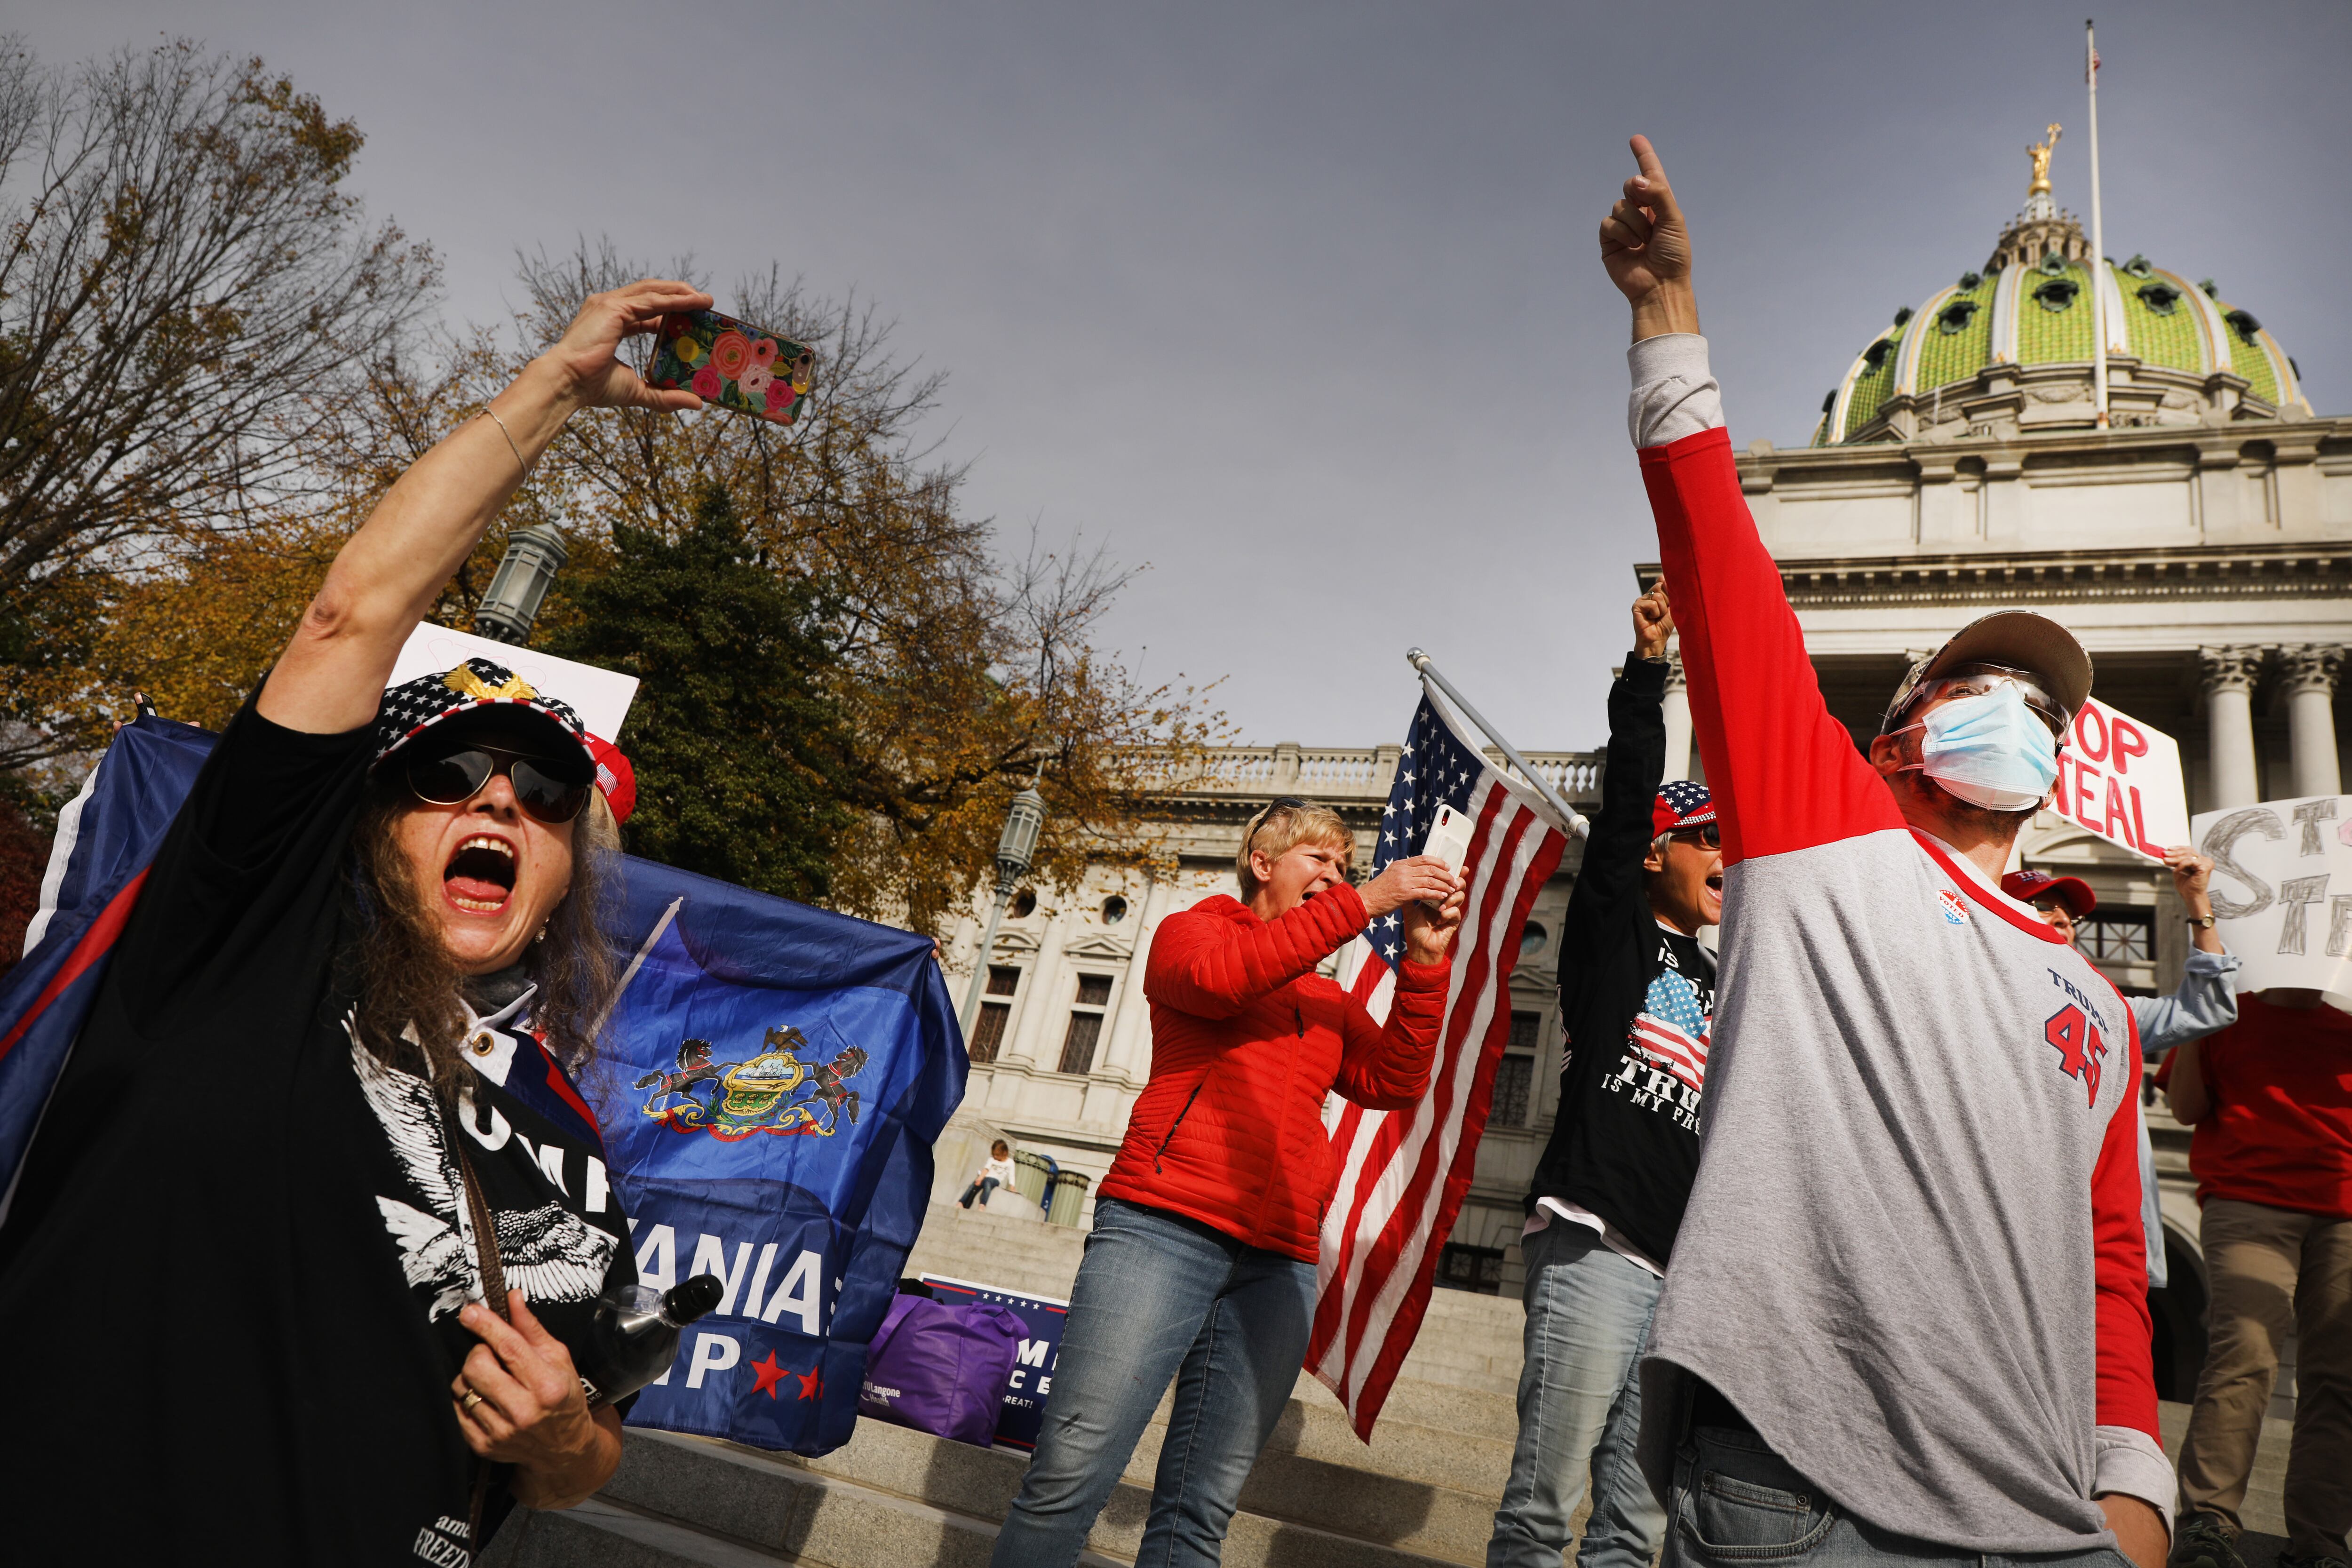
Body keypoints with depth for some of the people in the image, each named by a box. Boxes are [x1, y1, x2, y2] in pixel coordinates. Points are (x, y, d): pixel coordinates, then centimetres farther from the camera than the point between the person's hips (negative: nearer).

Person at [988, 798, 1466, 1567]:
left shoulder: (1329, 1002, 26)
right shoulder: (1191, 929, 12)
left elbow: (1395, 1082, 14)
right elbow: (1219, 974, -11)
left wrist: (1425, 962, 4)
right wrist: (1365, 902, -8)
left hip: (1278, 1265, 5)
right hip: (1164, 1227, -5)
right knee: (1071, 1476, -12)